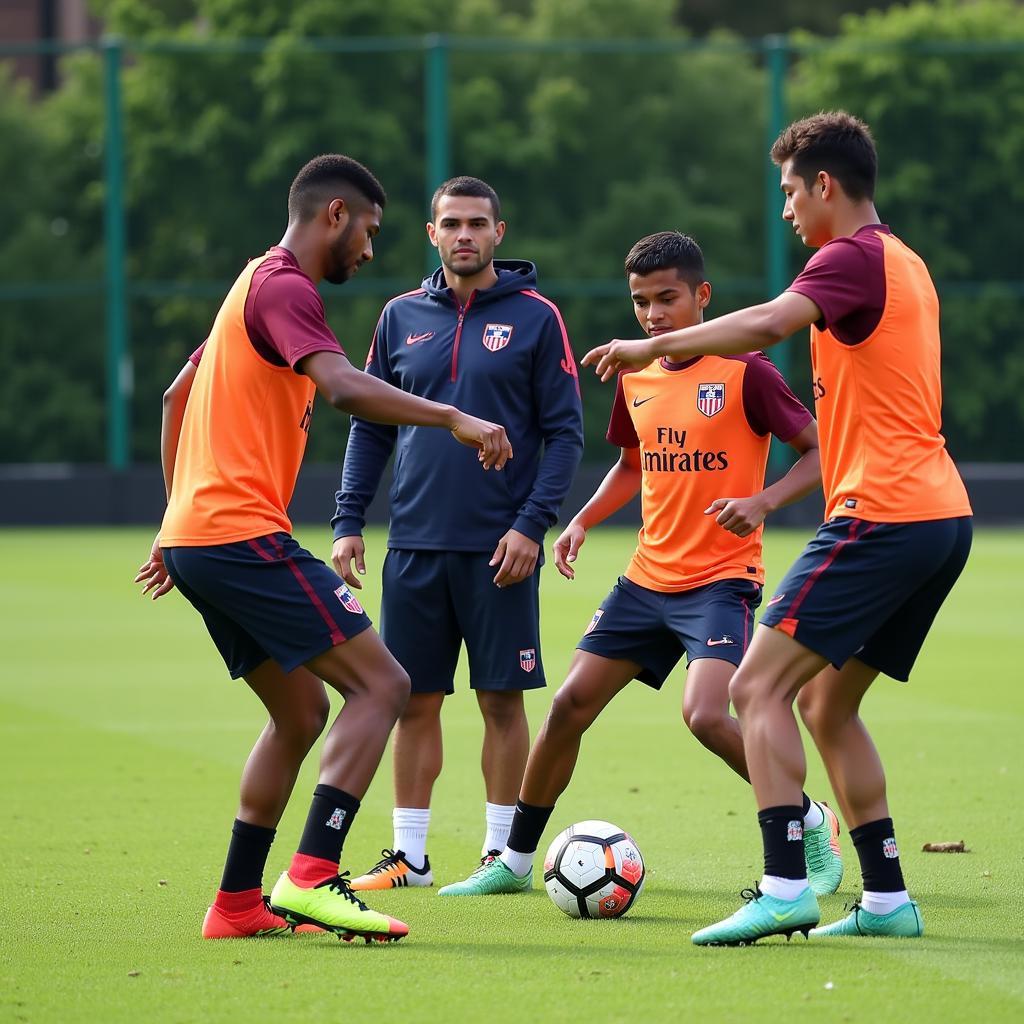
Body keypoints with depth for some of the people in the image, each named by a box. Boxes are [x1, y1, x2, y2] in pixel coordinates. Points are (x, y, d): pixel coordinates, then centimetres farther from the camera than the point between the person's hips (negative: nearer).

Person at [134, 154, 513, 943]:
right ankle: (311, 879, -21)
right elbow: (343, 387, -28)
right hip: (245, 534, -10)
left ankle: (238, 904, 17)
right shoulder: (285, 289, -10)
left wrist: (183, 516, 31)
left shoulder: (255, 286, 21)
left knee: (301, 712, 18)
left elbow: (177, 399, 29)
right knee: (382, 684, -11)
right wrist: (452, 418, -31)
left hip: (195, 535, 10)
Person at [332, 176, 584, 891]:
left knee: (502, 699, 1)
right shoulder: (403, 317, 10)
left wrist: (532, 523, -12)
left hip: (500, 549, -3)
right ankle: (409, 854, 11)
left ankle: (502, 852, 9)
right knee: (415, 700, 5)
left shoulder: (535, 317, 0)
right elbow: (370, 427, 14)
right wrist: (349, 522, 4)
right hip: (415, 546, 3)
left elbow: (565, 432, -2)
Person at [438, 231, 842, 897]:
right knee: (571, 704, 3)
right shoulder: (636, 380, 9)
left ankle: (814, 826, -3)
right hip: (648, 578, 7)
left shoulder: (744, 373, -11)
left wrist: (764, 501, -24)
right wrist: (582, 522, 11)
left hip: (722, 578, -7)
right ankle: (516, 861, 17)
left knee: (706, 715, -25)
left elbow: (822, 452, -8)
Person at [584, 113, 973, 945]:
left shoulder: (855, 257, -9)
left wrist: (656, 346, -18)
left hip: (883, 514, -9)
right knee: (828, 704, 15)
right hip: (943, 513, 9)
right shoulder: (905, 265, 20)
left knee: (760, 686, -9)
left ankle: (784, 889, -18)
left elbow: (767, 324, -25)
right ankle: (886, 897, 12)